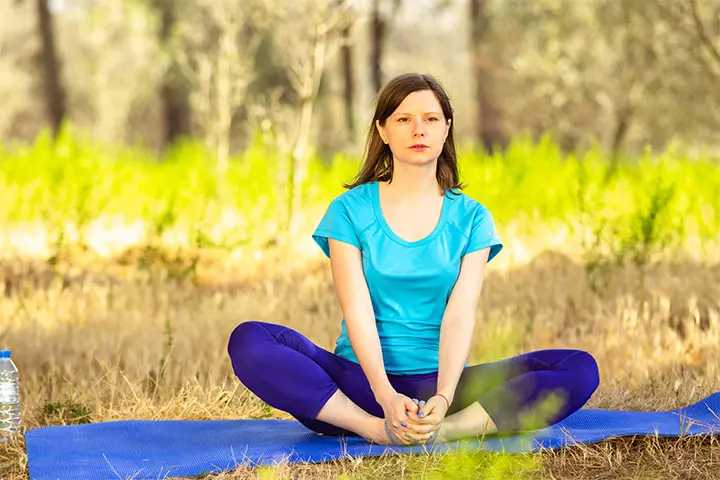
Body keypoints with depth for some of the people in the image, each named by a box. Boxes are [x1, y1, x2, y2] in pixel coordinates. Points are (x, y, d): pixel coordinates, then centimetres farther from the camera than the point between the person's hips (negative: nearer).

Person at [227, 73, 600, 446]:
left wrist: (442, 399, -24)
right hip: (362, 380, -1)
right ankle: (373, 429, -37)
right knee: (249, 342, -28)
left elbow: (459, 316, -5)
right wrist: (386, 396, -25)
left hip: (440, 383, 2)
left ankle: (448, 429, -36)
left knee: (579, 369, -21)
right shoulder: (350, 211, 4)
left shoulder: (471, 218, 8)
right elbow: (358, 312, -7)